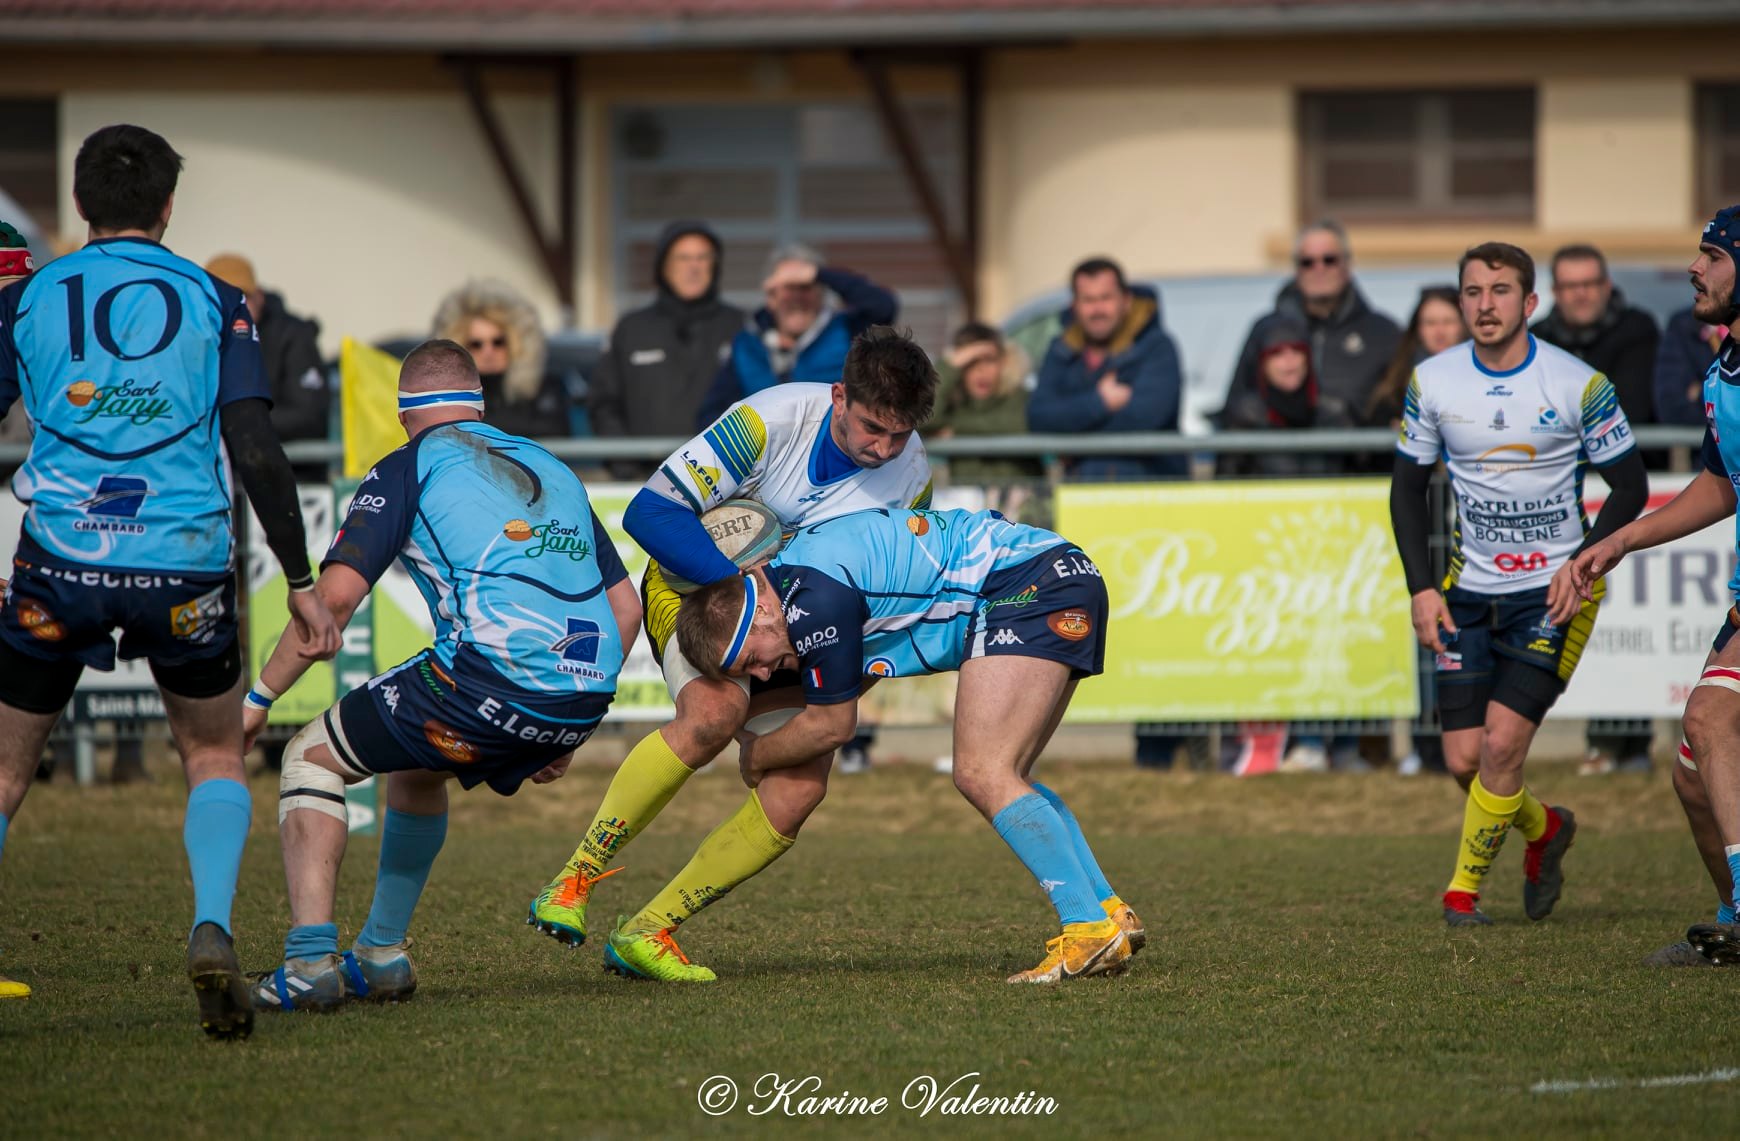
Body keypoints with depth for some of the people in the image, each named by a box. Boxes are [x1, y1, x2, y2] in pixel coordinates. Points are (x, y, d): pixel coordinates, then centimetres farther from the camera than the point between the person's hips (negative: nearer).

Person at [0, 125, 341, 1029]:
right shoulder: (215, 302, 5)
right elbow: (256, 454, -2)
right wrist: (302, 586, 2)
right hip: (185, 567, 0)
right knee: (215, 758, 20)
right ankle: (211, 934, -4)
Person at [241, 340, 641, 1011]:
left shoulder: (408, 468, 8)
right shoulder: (552, 469, 27)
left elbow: (337, 595, -3)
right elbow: (625, 607, 24)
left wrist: (260, 697, 5)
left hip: (493, 675, -7)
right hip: (587, 690, 7)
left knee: (311, 757, 11)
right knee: (416, 768, 34)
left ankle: (311, 960, -4)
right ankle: (382, 955, 32)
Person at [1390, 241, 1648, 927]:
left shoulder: (1579, 385, -10)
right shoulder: (1432, 382, -1)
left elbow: (1630, 487, -2)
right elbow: (1408, 489, 9)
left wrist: (1582, 565, -15)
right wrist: (1421, 589, -1)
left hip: (1554, 593, -3)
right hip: (1469, 592, 4)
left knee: (1501, 744, -15)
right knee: (1464, 759, -2)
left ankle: (1464, 888, 2)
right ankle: (1544, 830, 29)